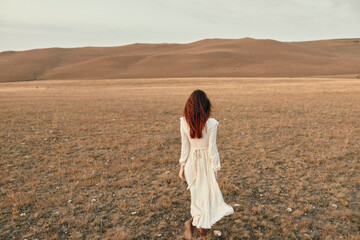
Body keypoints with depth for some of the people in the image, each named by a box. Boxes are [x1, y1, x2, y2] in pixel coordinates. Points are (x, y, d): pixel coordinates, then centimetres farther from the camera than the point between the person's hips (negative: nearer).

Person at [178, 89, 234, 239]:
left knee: (197, 193, 24)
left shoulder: (184, 122, -12)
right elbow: (212, 148, -14)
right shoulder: (211, 124, -20)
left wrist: (182, 166, 7)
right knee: (206, 194, 15)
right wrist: (216, 169, -2)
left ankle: (192, 222, 16)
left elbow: (185, 146, -4)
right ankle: (203, 228, 20)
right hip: (206, 162, -3)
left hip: (191, 162, 3)